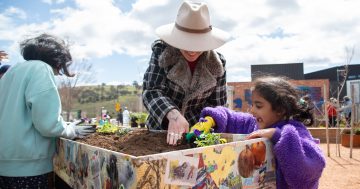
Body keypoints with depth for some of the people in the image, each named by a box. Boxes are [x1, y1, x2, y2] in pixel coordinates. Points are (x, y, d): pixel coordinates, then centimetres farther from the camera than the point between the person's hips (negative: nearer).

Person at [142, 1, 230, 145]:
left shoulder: (217, 63, -6)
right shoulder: (161, 51, -11)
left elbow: (216, 104, -2)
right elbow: (151, 91, -18)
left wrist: (191, 129, -17)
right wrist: (173, 115, -36)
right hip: (160, 130, 0)